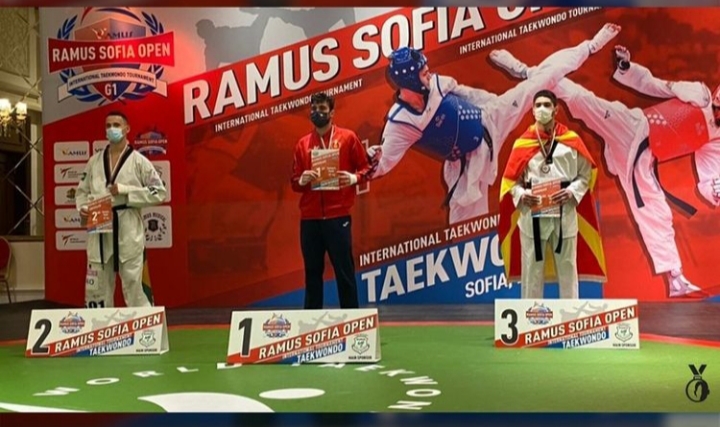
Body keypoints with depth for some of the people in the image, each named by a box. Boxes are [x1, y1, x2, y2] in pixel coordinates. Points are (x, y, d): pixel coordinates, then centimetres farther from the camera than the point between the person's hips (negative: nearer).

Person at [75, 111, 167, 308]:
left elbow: (159, 192, -3)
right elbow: (82, 191, 17)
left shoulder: (138, 161, -1)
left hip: (128, 230, -4)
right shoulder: (94, 161, 10)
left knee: (134, 285, -2)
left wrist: (126, 191, -12)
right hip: (98, 230, 4)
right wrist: (82, 208, -5)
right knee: (96, 287, 10)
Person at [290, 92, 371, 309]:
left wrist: (354, 178, -13)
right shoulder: (303, 143, 13)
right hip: (309, 218, 3)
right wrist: (302, 180, -8)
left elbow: (365, 168, 7)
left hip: (338, 216, -3)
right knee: (312, 271, 7)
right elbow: (294, 181, 14)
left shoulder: (348, 137, 5)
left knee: (344, 270, 0)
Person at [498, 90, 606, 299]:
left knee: (568, 270, 8)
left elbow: (586, 173, 6)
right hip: (532, 216, 0)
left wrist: (572, 192, -11)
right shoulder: (522, 143, 2)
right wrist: (522, 195, -15)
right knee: (532, 270, 5)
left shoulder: (571, 141, 3)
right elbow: (510, 180, 3)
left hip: (565, 215, 0)